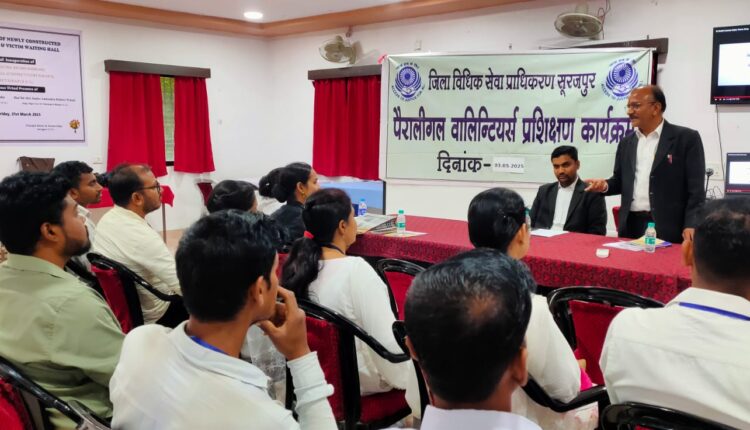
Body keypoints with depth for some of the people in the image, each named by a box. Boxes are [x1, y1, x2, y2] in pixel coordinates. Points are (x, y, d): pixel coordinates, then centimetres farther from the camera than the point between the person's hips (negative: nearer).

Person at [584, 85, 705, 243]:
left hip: (668, 229, -4)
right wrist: (605, 185, -3)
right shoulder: (626, 142, 15)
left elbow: (696, 188, -6)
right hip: (631, 226, 5)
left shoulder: (686, 138, -2)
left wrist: (691, 226, -16)